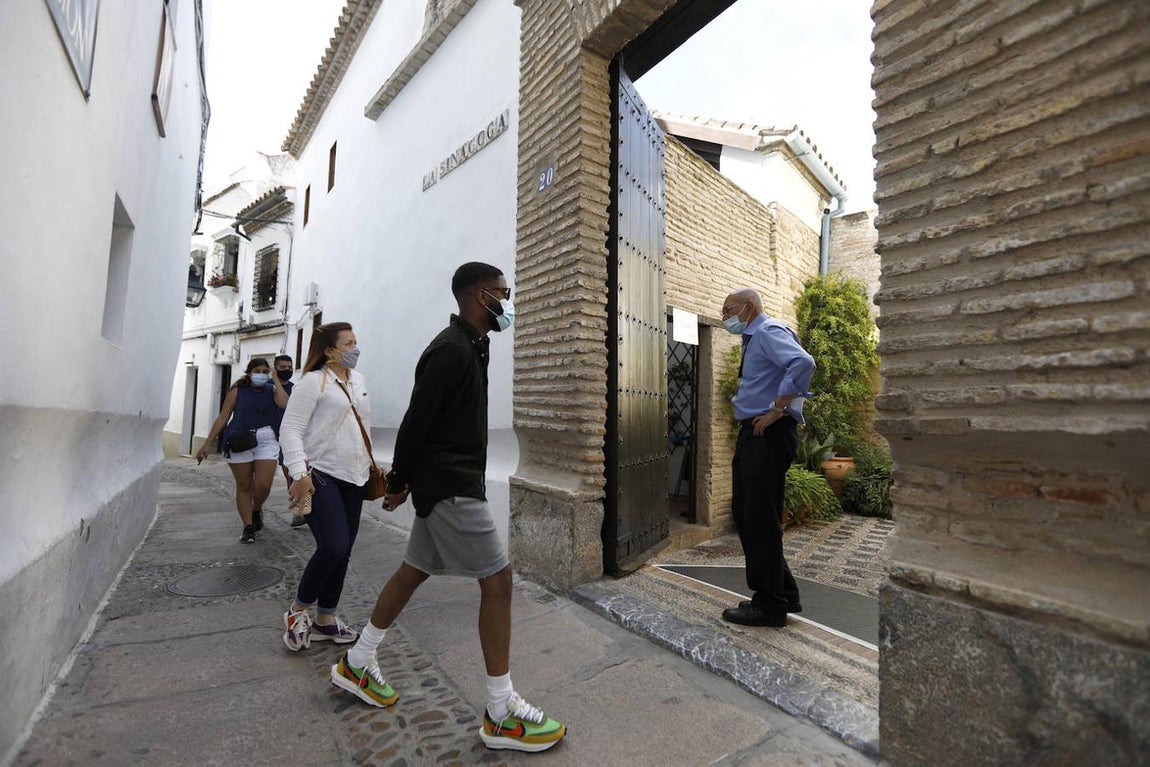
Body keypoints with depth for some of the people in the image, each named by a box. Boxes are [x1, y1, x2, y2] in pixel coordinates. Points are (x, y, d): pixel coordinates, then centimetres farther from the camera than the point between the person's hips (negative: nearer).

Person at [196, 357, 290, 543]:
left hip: (266, 441, 0)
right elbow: (223, 418, 4)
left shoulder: (272, 390, 5)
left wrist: (276, 381, -8)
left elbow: (285, 404, -17)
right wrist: (207, 444, 2)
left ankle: (256, 510, 28)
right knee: (244, 486, 6)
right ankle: (248, 527, 17)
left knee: (263, 485, -5)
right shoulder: (238, 391, 2)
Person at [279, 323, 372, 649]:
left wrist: (371, 463, 21)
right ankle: (299, 610, 11)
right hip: (320, 476, -7)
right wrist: (300, 474, -19)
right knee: (334, 546, -14)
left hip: (353, 478, 7)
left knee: (342, 552, 9)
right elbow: (290, 429, -12)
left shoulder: (359, 380, 13)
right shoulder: (313, 381, -8)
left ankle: (325, 618, 25)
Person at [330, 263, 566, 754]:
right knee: (497, 578, -6)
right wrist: (399, 482, -7)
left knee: (413, 571, 19)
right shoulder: (452, 350, -17)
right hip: (450, 485, -10)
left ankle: (356, 665, 37)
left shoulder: (468, 346, 15)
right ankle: (502, 713, 6)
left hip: (450, 482, 10)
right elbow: (416, 419, -16)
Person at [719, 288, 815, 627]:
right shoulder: (753, 339, 21)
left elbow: (803, 363, -27)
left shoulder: (769, 332, -9)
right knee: (744, 512, 14)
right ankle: (783, 593, 27)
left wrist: (777, 410, -23)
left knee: (760, 519, -3)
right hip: (752, 433, 10)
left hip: (769, 434, -10)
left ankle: (771, 605, 12)